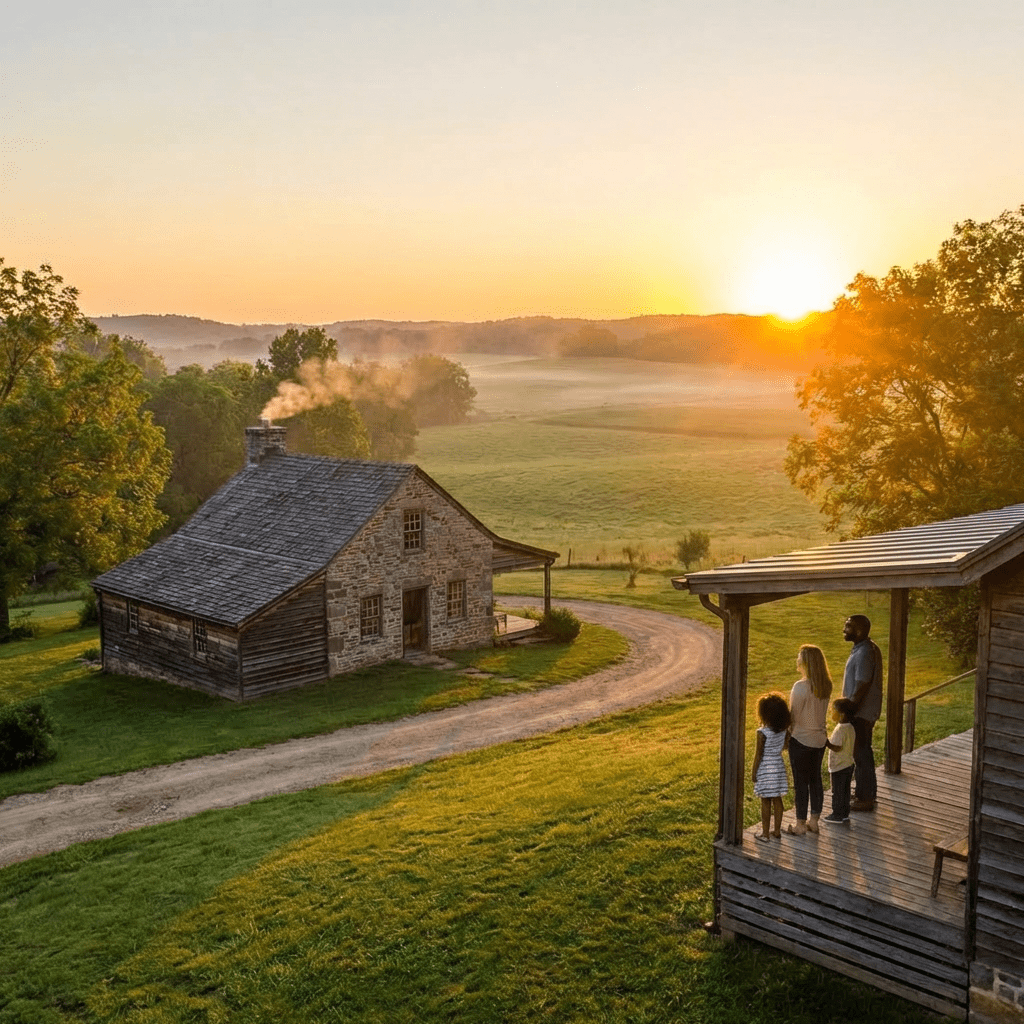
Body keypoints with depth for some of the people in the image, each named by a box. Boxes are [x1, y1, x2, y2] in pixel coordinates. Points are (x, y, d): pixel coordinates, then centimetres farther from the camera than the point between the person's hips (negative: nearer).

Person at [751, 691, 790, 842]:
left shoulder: (762, 732, -19)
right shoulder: (784, 730, -4)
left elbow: (759, 754, -14)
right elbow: (786, 746, 9)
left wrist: (754, 771, -5)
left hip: (765, 768, -5)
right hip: (779, 765, 5)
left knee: (766, 802, 3)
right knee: (777, 800, 14)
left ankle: (765, 833, 10)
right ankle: (777, 830, 24)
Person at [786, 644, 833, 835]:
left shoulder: (801, 687, -23)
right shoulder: (826, 685, -1)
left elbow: (794, 715, -16)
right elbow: (823, 711, 7)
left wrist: (786, 735, -3)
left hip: (801, 740, -7)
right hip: (820, 738, 7)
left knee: (800, 782, 4)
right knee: (815, 779, 16)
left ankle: (800, 824, 13)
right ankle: (814, 821, 26)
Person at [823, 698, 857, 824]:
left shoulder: (840, 729, -23)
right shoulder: (851, 727, 6)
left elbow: (837, 747, -26)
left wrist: (826, 742, -16)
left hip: (839, 767, -9)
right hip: (849, 764, 9)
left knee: (838, 791, 2)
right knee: (845, 791, 15)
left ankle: (837, 815, 10)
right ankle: (844, 814, 23)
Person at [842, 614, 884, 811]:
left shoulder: (864, 654, -25)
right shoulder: (868, 648, 7)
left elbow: (861, 688, -25)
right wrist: (848, 709, 19)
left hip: (861, 713, -10)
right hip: (866, 710, 10)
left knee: (861, 755, 1)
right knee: (863, 752, 20)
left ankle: (865, 799, 10)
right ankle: (866, 792, 32)